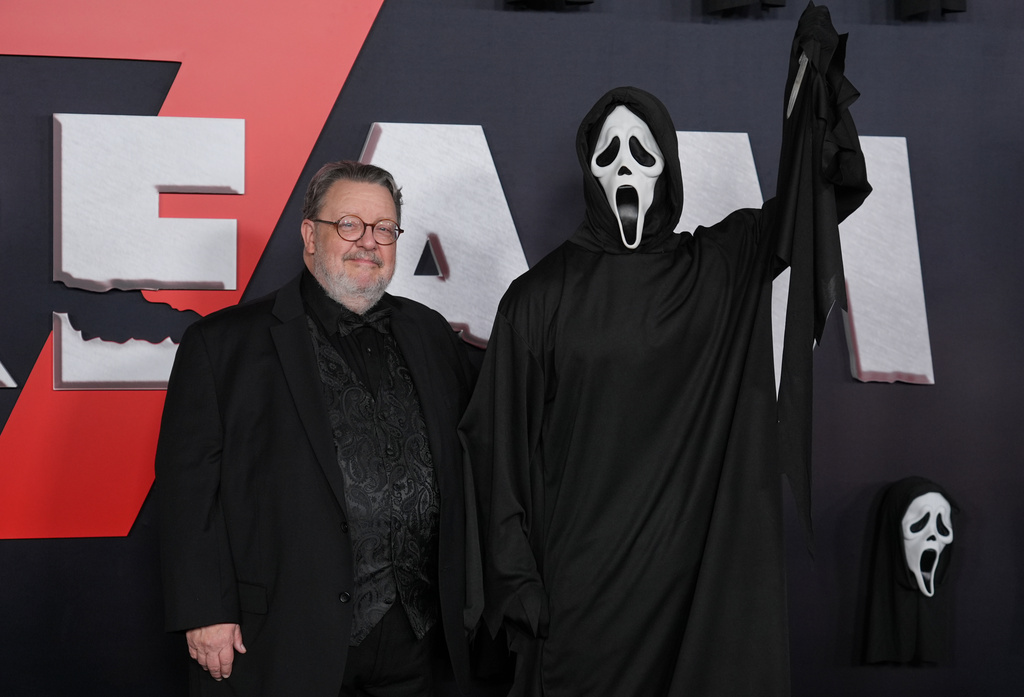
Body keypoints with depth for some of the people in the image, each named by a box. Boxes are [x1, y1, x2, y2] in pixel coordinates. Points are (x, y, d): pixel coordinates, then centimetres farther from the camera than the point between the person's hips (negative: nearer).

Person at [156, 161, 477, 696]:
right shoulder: (223, 344, 0)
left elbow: (463, 463, 15)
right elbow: (190, 483, -5)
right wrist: (205, 612, -11)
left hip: (413, 630, 4)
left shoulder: (429, 335, 14)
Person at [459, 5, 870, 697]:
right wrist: (515, 579, -6)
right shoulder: (539, 296, 0)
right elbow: (502, 446, -1)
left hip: (695, 570, 2)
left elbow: (818, 199, -4)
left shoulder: (717, 270, 6)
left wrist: (816, 81, -17)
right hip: (578, 581, -1)